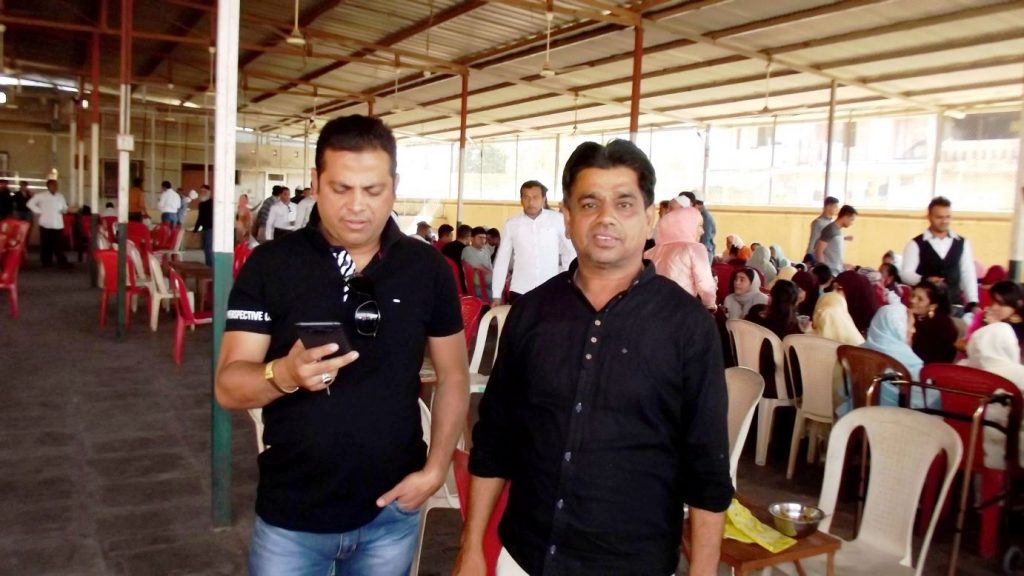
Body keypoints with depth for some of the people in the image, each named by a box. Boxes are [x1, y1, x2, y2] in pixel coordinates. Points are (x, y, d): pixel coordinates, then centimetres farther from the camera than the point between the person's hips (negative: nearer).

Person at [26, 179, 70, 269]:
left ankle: (62, 262, -2)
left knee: (59, 244, -2)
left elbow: (65, 206, 20)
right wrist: (39, 212, -3)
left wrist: (64, 210, -3)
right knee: (46, 244, 3)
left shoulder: (60, 196, 12)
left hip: (58, 224, 3)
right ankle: (46, 262, 11)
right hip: (46, 223, -2)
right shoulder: (41, 195, 1)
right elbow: (30, 203, 3)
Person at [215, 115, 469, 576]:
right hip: (291, 516, -1)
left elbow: (452, 374, 4)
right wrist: (284, 374, -31)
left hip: (391, 512, 2)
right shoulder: (269, 265, -9)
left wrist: (435, 469, -5)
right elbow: (228, 386, -10)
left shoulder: (428, 268, -4)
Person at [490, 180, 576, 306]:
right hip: (519, 292, 1)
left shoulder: (558, 220, -4)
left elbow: (570, 253, 5)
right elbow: (502, 260, 5)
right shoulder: (511, 224, 0)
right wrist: (497, 295, 3)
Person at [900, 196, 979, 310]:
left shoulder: (962, 243, 8)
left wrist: (972, 303, 0)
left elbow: (968, 274, 8)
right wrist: (925, 279, -26)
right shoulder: (916, 244, -2)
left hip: (954, 303, 3)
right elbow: (906, 274, -7)